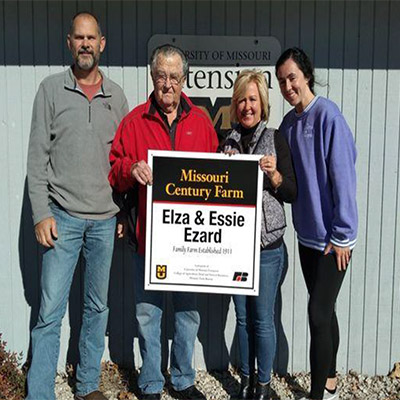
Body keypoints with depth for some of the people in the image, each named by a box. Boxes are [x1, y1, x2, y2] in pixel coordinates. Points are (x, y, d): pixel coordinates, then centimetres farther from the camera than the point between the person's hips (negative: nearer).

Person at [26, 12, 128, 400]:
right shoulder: (51, 89, 1)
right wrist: (41, 214, -9)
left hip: (105, 220, 3)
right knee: (50, 311, -4)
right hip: (62, 217, -3)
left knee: (97, 307, 11)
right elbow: (37, 156, -2)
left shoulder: (116, 95, 9)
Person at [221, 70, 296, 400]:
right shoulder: (227, 142, 7)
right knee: (242, 317, 14)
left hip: (267, 245, -3)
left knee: (263, 319, 3)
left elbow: (292, 193, -2)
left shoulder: (276, 140, -2)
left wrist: (274, 175, -20)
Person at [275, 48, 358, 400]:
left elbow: (343, 176, -17)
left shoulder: (327, 115, -15)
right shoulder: (288, 123, 7)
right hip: (307, 234, 7)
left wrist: (341, 235, -16)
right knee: (323, 309, 16)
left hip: (332, 237, -7)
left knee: (319, 312, -5)